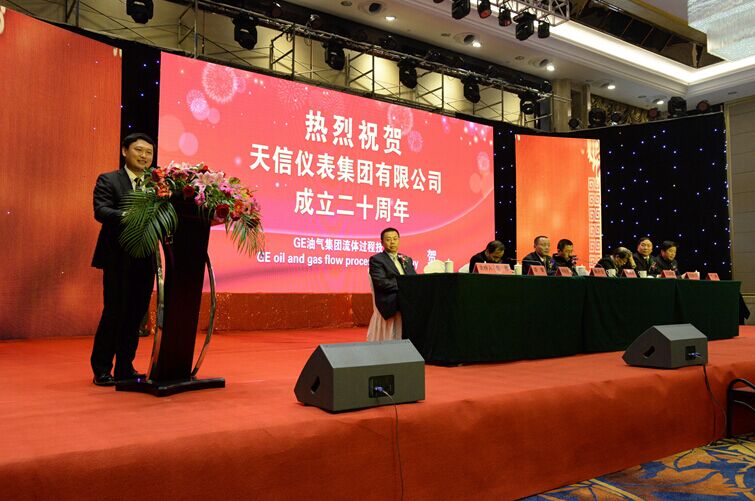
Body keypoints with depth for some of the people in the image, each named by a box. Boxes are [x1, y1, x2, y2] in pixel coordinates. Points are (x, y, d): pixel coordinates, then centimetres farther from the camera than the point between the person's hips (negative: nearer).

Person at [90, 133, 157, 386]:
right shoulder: (108, 180, 1)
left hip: (146, 259, 4)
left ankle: (125, 368, 21)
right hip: (119, 258, -4)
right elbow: (101, 211, -15)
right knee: (114, 312, -2)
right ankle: (101, 369, 13)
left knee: (137, 314, 9)